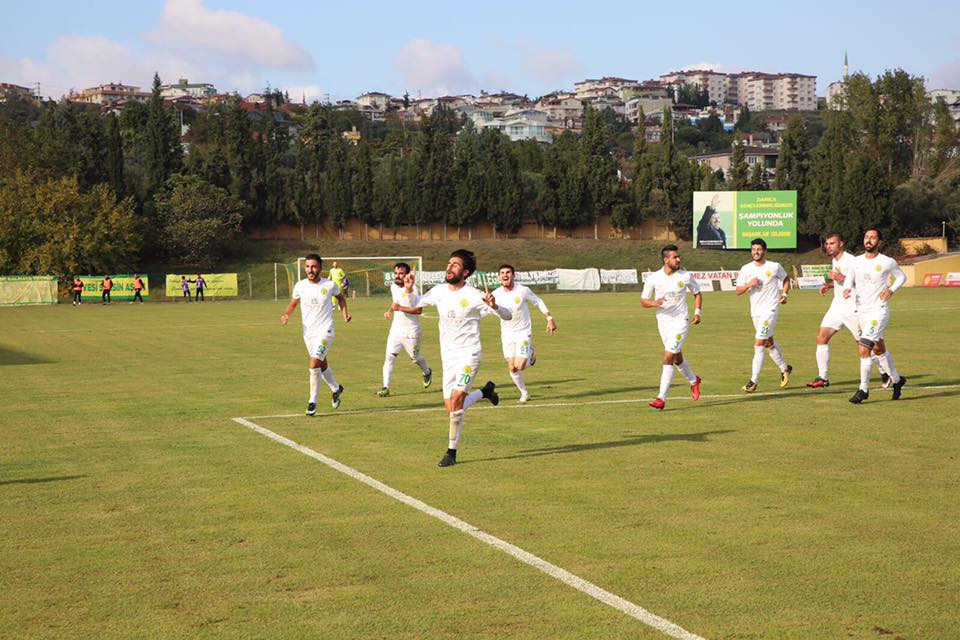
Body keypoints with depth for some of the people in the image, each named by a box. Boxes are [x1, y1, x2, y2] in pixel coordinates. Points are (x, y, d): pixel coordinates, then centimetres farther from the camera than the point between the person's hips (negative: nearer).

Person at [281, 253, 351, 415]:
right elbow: (293, 304, 12)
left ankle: (313, 401, -6)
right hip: (308, 332, 4)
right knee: (322, 365, 19)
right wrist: (286, 315, -8)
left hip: (325, 331, -4)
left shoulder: (330, 285, -9)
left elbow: (341, 297, 13)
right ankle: (336, 389, 45)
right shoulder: (300, 286, -3)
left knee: (314, 365, -17)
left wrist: (345, 312, -1)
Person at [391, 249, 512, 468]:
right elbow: (415, 307, 15)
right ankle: (485, 391, 35)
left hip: (468, 354, -6)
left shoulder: (474, 296, -12)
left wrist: (494, 306, -32)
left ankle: (452, 452, -6)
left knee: (456, 402, -19)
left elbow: (507, 316, -11)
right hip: (447, 357, 6)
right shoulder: (439, 291, 3)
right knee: (452, 409, 6)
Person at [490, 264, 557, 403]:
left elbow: (538, 302, 0)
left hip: (524, 332, -3)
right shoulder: (496, 294, -9)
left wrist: (549, 319, 1)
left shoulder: (523, 291, -15)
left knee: (519, 366, -13)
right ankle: (524, 393, 25)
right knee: (512, 368, 2)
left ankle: (531, 354, 21)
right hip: (507, 334, 3)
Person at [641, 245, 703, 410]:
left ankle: (661, 398, -15)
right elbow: (643, 301, 1)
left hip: (680, 321, -3)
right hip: (663, 322, 3)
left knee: (668, 357, -15)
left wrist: (697, 312, -2)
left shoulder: (686, 276, -4)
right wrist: (655, 303, -20)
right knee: (677, 359, 16)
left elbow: (697, 293, 12)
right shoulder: (653, 278, -4)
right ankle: (694, 381, 46)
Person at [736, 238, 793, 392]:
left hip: (770, 309, -6)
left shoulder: (774, 267, -6)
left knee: (759, 344, -14)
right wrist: (749, 285, -16)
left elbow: (786, 279, 13)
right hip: (755, 311, 6)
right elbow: (738, 291, 2)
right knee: (769, 343, 19)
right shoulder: (746, 269, 2)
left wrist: (784, 294, -1)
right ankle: (784, 369, 41)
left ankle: (753, 381, -14)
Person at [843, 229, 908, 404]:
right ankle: (897, 380, 38)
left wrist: (891, 290, -10)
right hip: (861, 311, 6)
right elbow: (850, 280, 15)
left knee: (864, 349, -17)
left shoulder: (887, 262, -8)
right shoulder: (857, 261, 4)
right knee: (879, 349, 19)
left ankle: (863, 389, -7)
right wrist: (847, 289, -7)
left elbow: (902, 277, 7)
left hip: (879, 311, -6)